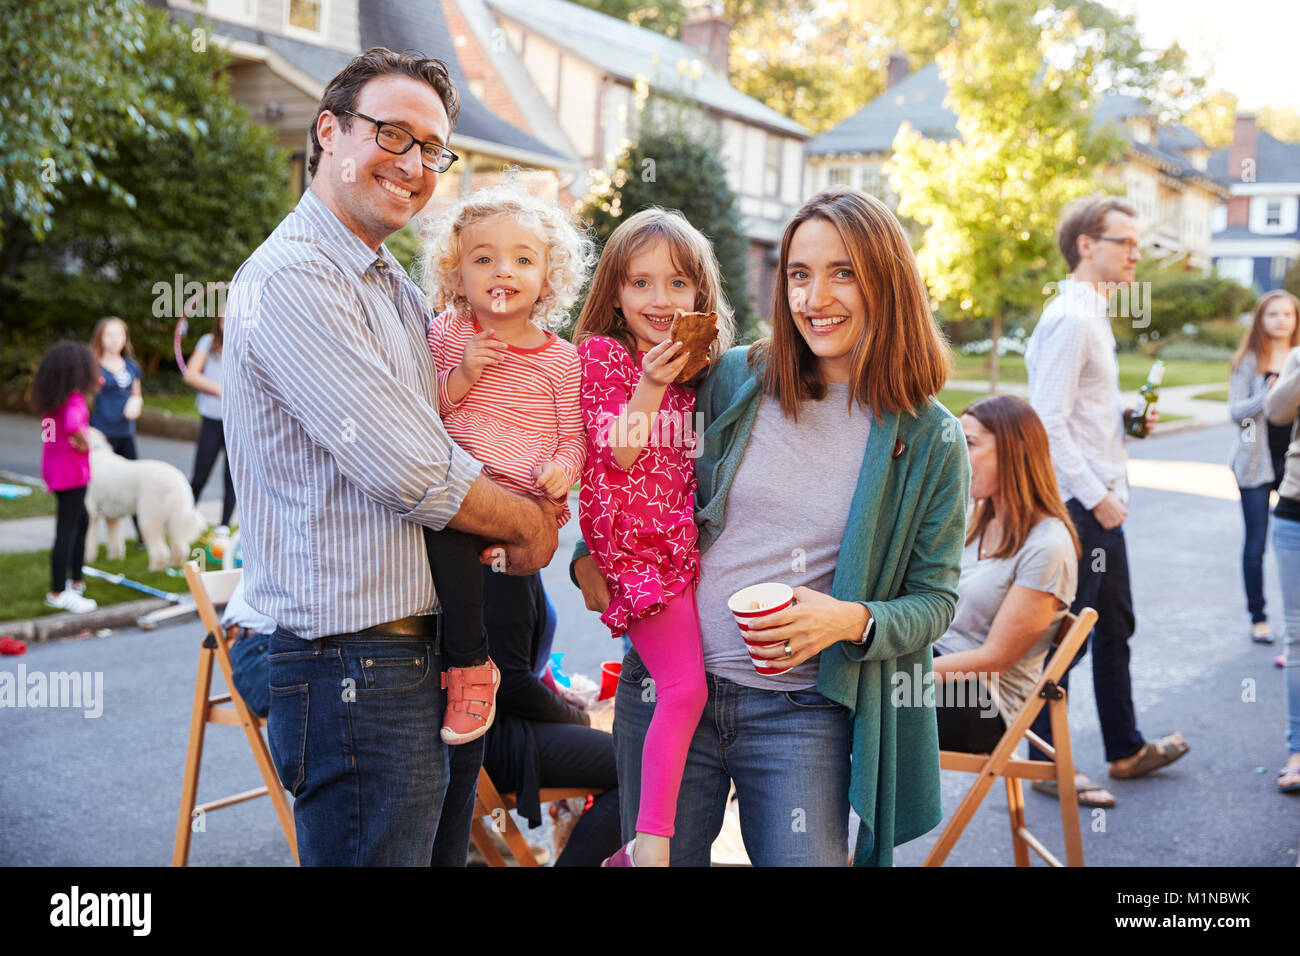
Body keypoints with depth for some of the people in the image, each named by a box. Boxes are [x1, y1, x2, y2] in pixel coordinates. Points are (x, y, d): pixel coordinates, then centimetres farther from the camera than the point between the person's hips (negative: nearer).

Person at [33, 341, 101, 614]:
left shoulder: (50, 397, 5)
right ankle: (58, 593, 4)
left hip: (53, 467, 10)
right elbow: (73, 424, -41)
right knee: (67, 530, -2)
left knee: (81, 520, 24)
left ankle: (75, 580, 32)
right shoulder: (75, 399, -20)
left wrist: (92, 389, 19)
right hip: (71, 471, -10)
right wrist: (83, 443, -21)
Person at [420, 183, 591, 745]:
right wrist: (461, 375, -10)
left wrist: (562, 468, -14)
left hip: (527, 502, 0)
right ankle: (468, 661, -17)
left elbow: (573, 435, 7)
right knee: (444, 522, -31)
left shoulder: (560, 358, 5)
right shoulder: (445, 333, 7)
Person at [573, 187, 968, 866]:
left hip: (805, 713, -1)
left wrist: (851, 620, -17)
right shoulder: (731, 380, 0)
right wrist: (591, 555, -2)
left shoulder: (931, 444, -2)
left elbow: (934, 600, 2)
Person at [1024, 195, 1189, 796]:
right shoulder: (1069, 319, -17)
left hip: (1102, 501, 11)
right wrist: (1096, 497, -20)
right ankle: (1045, 762, 11)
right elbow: (1048, 423, -22)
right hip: (1081, 504, -11)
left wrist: (1127, 419, 7)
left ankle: (1126, 750, 31)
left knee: (1114, 628, 18)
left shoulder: (1092, 314, 15)